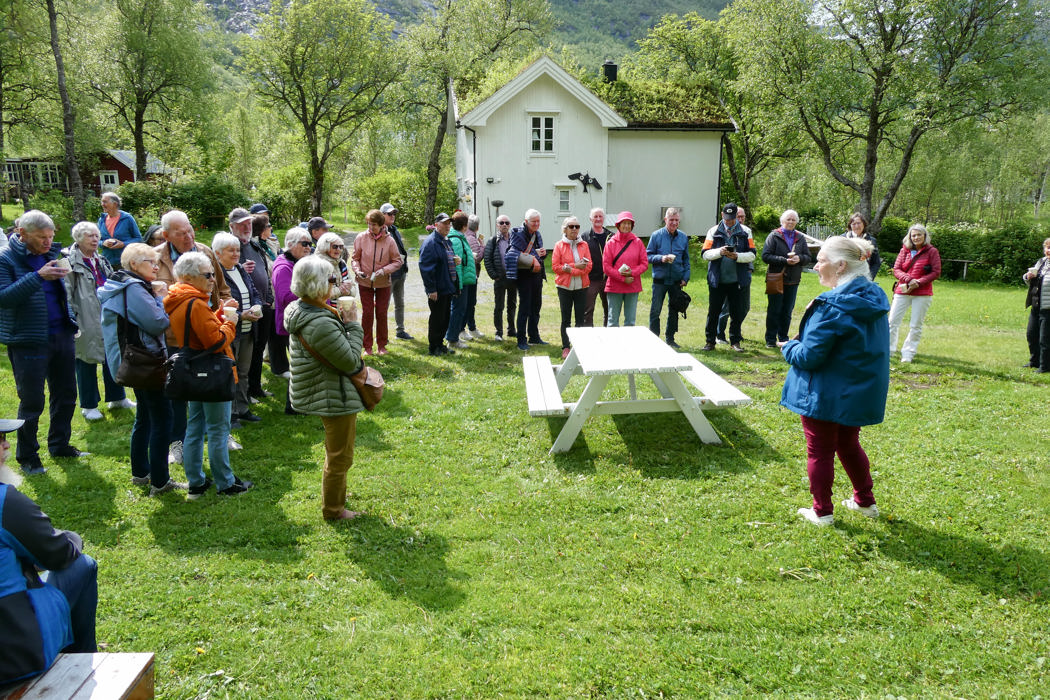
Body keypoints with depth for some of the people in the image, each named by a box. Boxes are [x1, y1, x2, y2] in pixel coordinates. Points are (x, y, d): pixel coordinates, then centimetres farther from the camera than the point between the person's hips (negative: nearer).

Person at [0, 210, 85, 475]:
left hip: (61, 334, 7)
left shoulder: (50, 254, 10)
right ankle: (27, 457, 17)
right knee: (32, 402, 1)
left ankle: (60, 445, 31)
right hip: (28, 341, -7)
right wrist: (38, 277, -29)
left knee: (66, 394, 15)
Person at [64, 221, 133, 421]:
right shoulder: (70, 262, -11)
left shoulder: (101, 260, 14)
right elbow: (67, 293, -15)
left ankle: (117, 398, 26)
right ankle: (89, 406, 14)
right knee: (86, 362, 3)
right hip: (86, 322, -7)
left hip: (106, 319, 7)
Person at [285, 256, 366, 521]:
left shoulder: (298, 310, 1)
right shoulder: (321, 324, -31)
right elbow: (350, 361, -23)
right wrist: (353, 326, -16)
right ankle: (333, 509, 24)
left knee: (335, 452, 28)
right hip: (335, 397, -10)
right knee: (340, 456, 8)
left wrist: (342, 321, 1)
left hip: (319, 394, 10)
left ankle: (336, 493, 46)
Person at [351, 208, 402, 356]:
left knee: (381, 313, 8)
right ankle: (367, 346, 15)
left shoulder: (389, 240, -10)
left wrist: (385, 270, -19)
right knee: (367, 313, 4)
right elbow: (354, 258, 2)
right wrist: (357, 270, -16)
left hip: (383, 283, 0)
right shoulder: (361, 238, -8)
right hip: (364, 282, 0)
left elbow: (397, 261, -3)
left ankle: (382, 345, 22)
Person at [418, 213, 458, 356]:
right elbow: (426, 267, -20)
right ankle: (434, 348, 10)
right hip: (437, 290, -9)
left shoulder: (447, 242, 16)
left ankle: (440, 345, 26)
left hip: (448, 288, 9)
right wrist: (431, 289, -23)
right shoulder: (430, 242, -14)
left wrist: (455, 260, 10)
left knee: (445, 318, 15)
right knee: (437, 318, -1)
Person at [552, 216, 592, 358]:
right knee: (566, 318, 4)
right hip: (564, 287, -2)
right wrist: (575, 266, -13)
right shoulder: (559, 245, 1)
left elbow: (588, 266, -2)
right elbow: (555, 266, -6)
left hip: (581, 287, 2)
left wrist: (568, 268, -12)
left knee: (580, 318, 4)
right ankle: (565, 348, 11)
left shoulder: (584, 245, 6)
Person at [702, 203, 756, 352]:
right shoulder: (713, 232, 6)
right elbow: (705, 254, 0)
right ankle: (710, 341, 14)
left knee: (737, 312, 6)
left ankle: (735, 341, 19)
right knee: (713, 311, 3)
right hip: (717, 280, 0)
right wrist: (719, 252, -19)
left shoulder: (745, 232, 5)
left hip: (738, 280, 0)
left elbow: (752, 255, -1)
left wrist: (737, 256, -18)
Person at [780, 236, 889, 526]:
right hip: (860, 393, 8)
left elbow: (809, 356, -24)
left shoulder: (833, 306, -25)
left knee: (820, 450, 8)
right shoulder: (874, 299, 2)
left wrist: (789, 347, -3)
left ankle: (822, 511, 20)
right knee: (849, 445, 25)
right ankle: (865, 501, 37)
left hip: (825, 394, -8)